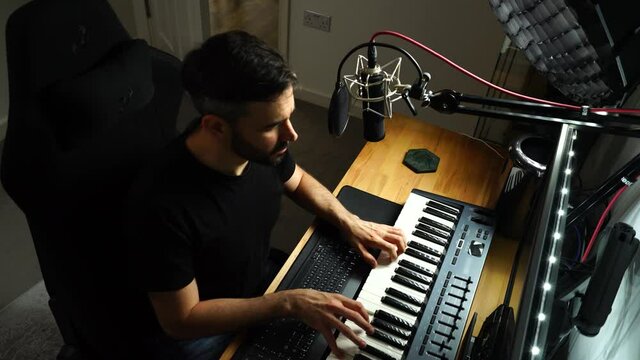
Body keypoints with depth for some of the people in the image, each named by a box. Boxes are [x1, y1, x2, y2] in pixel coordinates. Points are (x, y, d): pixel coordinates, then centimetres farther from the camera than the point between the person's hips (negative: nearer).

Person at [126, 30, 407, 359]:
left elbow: (297, 180, 5)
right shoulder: (162, 204, -36)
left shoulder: (262, 146, -19)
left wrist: (348, 222, -11)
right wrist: (289, 303, -31)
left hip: (260, 288, 5)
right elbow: (181, 320, -25)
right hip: (197, 332, -5)